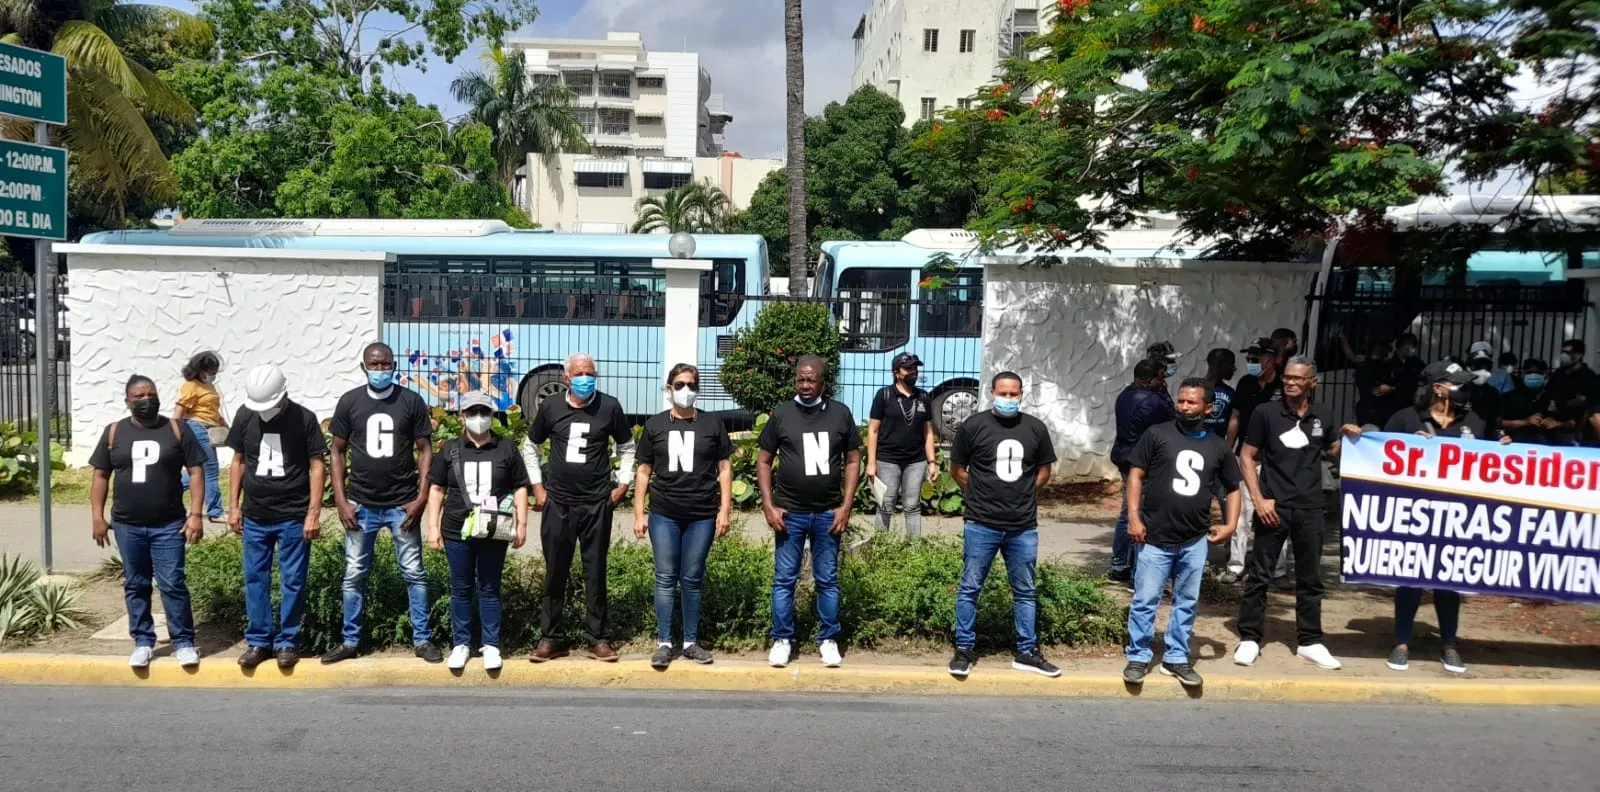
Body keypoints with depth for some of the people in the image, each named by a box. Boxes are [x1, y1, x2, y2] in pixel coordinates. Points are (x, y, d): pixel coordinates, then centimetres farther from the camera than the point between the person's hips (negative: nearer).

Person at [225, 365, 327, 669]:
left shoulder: (304, 418, -8)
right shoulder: (244, 416, 2)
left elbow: (316, 466, -7)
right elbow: (239, 461, 11)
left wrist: (314, 513, -11)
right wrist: (233, 505, 7)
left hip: (294, 517, -3)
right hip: (255, 516, 3)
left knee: (292, 582, 3)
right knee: (255, 580, 9)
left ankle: (287, 641, 14)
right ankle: (258, 640, 20)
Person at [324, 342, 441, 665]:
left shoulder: (411, 401, -3)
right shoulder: (349, 402, 0)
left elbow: (425, 450, 0)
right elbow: (338, 451, 5)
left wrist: (421, 498, -8)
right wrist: (341, 500, -2)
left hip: (402, 504, -1)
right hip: (361, 505, 1)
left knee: (414, 574, 4)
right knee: (354, 575, 9)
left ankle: (422, 640, 14)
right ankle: (350, 641, 22)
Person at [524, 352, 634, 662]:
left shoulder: (610, 407, -3)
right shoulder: (550, 407, -1)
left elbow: (627, 446, 10)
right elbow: (530, 446, 12)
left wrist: (623, 482, 2)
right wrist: (537, 486, 6)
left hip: (597, 503, -1)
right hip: (558, 502, 1)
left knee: (595, 572, 6)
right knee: (555, 572, 8)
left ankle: (598, 638, 15)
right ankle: (550, 638, 18)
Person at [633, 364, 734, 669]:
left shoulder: (713, 424, 4)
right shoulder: (655, 424, 5)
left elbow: (724, 468, 6)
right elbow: (644, 471, 8)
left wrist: (725, 510, -1)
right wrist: (639, 513, 3)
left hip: (702, 516, 0)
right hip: (664, 515, 0)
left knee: (693, 580, 7)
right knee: (665, 579, 3)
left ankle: (691, 642, 17)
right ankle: (664, 643, 11)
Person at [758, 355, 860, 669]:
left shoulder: (840, 413, 1)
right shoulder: (781, 414, -1)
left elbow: (852, 461, 5)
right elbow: (764, 461, 3)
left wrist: (846, 506, -2)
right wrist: (769, 506, -4)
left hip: (828, 513, 1)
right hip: (790, 512, 0)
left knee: (827, 580, 9)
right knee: (784, 579, 6)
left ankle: (828, 640, 21)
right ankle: (782, 639, 17)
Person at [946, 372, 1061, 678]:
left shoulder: (1035, 428, 3)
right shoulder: (973, 426, -4)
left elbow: (1044, 470, 15)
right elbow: (957, 469, 5)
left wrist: (1022, 495, 7)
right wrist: (983, 494, 4)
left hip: (1024, 528, 3)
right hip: (981, 526, -2)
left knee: (1025, 592, 12)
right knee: (969, 589, 4)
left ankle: (1026, 652, 23)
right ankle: (964, 650, 17)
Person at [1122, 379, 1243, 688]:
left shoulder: (1220, 447, 6)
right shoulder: (1157, 434, -3)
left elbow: (1233, 489, 16)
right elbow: (1136, 475, -2)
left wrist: (1230, 525, 1)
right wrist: (1133, 517, -10)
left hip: (1195, 541, 3)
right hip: (1156, 538, -3)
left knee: (1187, 603, 12)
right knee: (1145, 601, 1)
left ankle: (1176, 658, 25)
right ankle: (1138, 657, 14)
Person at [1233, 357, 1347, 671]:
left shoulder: (1321, 419, 6)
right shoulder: (1266, 414, -3)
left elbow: (1334, 452, 22)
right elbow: (1247, 457, -1)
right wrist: (1258, 499, -10)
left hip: (1310, 509, 3)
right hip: (1273, 506, -3)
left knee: (1310, 578, 11)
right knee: (1258, 574, 1)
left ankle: (1310, 642, 21)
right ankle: (1249, 639, 9)